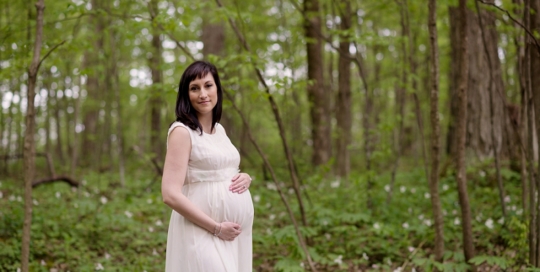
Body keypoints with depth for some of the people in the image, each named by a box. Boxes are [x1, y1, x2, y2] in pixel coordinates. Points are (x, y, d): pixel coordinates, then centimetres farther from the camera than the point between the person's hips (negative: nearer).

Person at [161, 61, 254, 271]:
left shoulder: (219, 129, 12)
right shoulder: (182, 131, -11)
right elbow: (171, 195, -18)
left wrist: (245, 178, 1)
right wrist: (216, 228, -17)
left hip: (235, 231, 8)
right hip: (202, 232, -8)